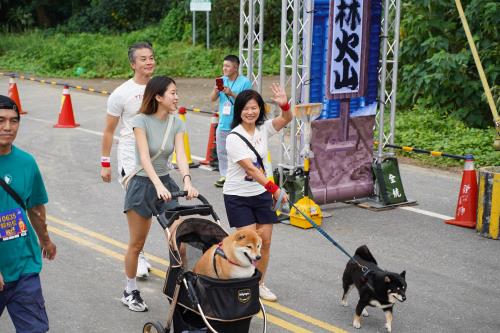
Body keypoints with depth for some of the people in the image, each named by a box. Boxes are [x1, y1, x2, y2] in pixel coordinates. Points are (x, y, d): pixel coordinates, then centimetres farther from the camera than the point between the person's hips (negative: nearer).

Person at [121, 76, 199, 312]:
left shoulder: (177, 123, -3)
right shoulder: (141, 121, -16)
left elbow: (180, 155, -15)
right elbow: (145, 157, -27)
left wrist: (187, 181, -34)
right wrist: (158, 185, -41)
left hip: (166, 182, 4)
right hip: (143, 184, -4)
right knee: (136, 244, 7)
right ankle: (130, 292, 23)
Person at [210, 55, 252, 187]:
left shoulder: (245, 82, -6)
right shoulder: (222, 81, 7)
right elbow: (212, 99, 5)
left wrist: (232, 94, -21)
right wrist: (216, 90, -16)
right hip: (223, 124, 5)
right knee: (222, 151, 11)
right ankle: (224, 175, 21)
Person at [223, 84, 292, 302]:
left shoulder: (263, 129, 0)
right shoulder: (234, 138, -17)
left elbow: (286, 120, -14)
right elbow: (250, 169, -24)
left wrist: (284, 105, -35)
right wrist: (274, 189, -31)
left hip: (261, 194, 5)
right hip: (237, 196, -5)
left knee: (265, 241, 5)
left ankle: (259, 284, 22)